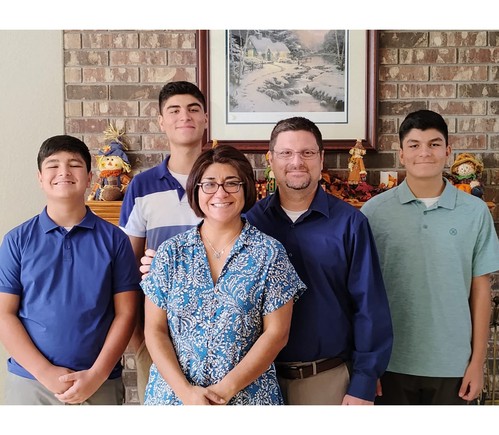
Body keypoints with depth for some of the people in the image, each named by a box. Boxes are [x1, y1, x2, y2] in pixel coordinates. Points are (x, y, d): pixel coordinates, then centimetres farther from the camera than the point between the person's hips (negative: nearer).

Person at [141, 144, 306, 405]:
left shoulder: (269, 253, -5)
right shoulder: (170, 253, -1)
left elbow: (276, 333, -7)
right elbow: (155, 330, -1)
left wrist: (227, 388, -14)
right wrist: (185, 390, -12)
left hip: (248, 395, -1)